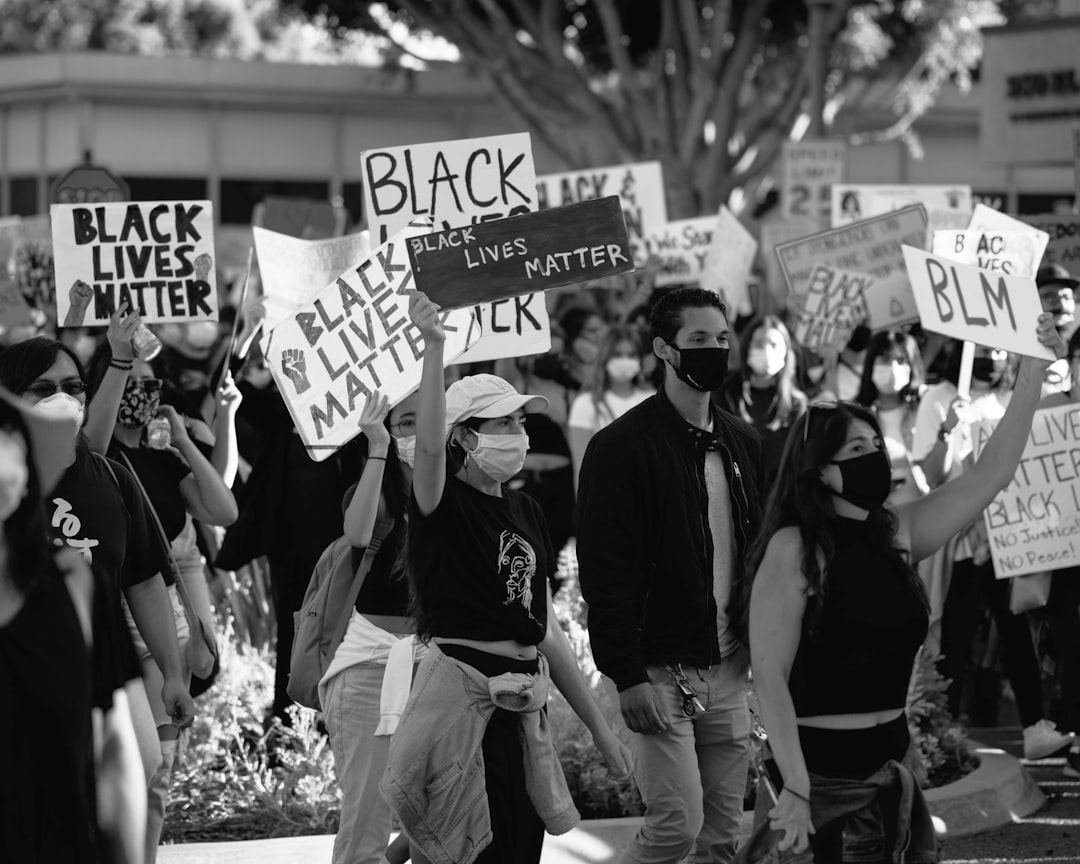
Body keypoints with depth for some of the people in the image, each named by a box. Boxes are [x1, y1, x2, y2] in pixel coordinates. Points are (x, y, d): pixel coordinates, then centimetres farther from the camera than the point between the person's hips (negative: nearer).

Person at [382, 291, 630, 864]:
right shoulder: (444, 504, -5)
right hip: (460, 696, -7)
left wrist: (599, 728, 18)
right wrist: (434, 348, -40)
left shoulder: (526, 514, 14)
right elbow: (429, 445, -30)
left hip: (523, 705, 7)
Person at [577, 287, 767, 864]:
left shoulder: (743, 444, 12)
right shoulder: (622, 447, -10)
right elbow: (605, 573, -14)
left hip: (727, 671, 6)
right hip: (658, 674, -6)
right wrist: (628, 678, -19)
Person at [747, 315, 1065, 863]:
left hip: (893, 758, 6)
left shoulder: (898, 533, 6)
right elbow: (769, 677, -16)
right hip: (824, 768, -6)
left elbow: (991, 475, 6)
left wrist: (1032, 377, -2)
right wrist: (795, 788, -22)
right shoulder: (793, 549, -12)